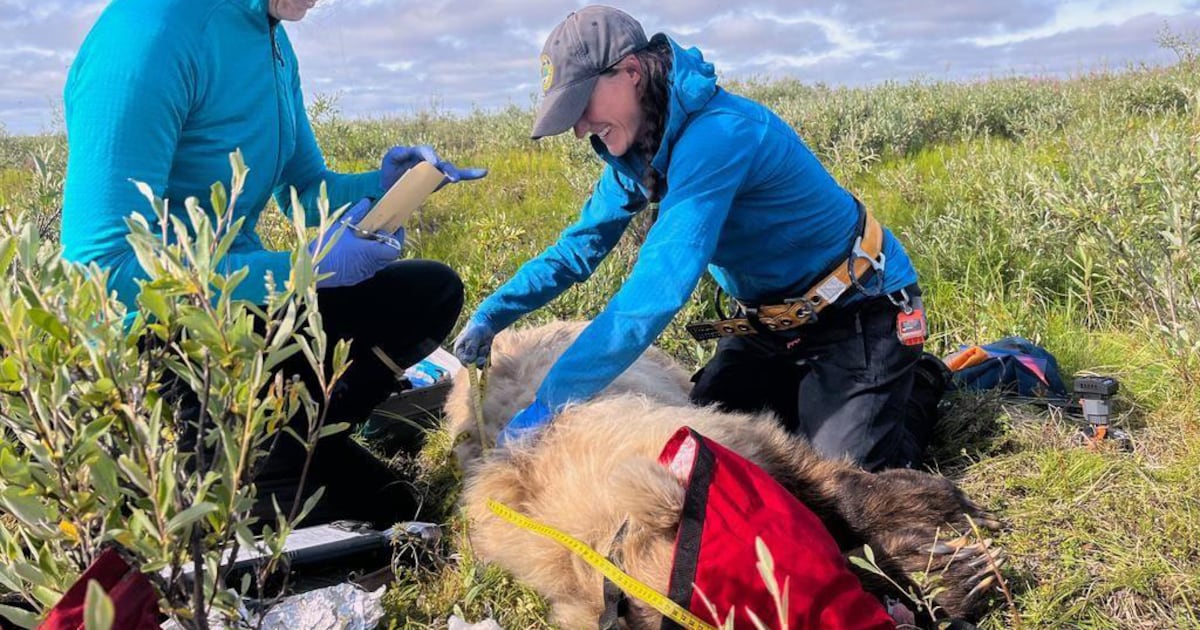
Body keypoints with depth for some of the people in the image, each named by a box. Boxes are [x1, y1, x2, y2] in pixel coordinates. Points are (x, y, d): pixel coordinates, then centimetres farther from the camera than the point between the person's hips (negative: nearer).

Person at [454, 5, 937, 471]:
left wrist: (548, 405, -37)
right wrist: (490, 315, -8)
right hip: (774, 315, 8)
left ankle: (921, 394, 15)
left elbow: (657, 288, -39)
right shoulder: (638, 147, -4)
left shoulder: (716, 134, -32)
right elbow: (581, 245, 5)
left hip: (860, 310, -8)